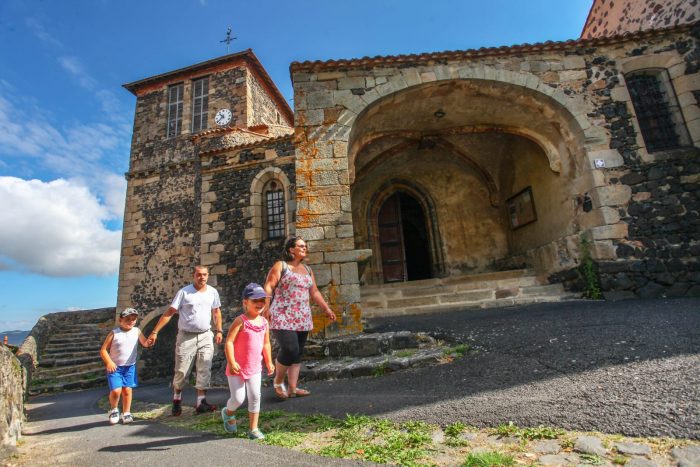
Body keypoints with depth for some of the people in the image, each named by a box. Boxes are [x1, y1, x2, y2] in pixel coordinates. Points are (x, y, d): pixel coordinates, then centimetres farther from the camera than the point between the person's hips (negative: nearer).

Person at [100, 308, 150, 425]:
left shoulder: (137, 331, -1)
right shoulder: (114, 333, -10)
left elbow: (144, 343, 9)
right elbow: (103, 350, -7)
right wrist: (108, 362, -20)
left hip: (130, 367, 3)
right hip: (115, 367, -2)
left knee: (127, 390, 5)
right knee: (116, 390, -11)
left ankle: (126, 413, 22)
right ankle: (114, 409, 18)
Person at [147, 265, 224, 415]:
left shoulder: (212, 292, 2)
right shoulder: (184, 292, -9)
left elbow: (216, 312, 12)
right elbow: (169, 313, -9)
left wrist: (219, 331, 6)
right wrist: (155, 332, -14)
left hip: (206, 336, 3)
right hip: (186, 336, -2)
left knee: (205, 370, 1)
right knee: (181, 371, 5)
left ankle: (201, 402, 9)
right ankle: (177, 399, 29)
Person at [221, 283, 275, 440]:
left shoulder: (264, 322, 1)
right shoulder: (241, 321, -17)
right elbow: (229, 342, -21)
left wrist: (269, 362, 10)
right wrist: (231, 362, -28)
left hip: (255, 368, 5)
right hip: (238, 368, -5)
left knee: (255, 397, 7)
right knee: (238, 398, 1)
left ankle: (253, 429, 20)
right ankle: (228, 413, 36)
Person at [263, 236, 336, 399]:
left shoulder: (307, 269, 16)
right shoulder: (280, 266, -1)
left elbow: (314, 292, 19)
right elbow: (268, 287, -10)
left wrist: (326, 308, 14)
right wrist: (265, 307, -23)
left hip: (302, 318, 6)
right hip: (283, 317, -6)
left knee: (298, 353, 7)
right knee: (290, 349, -14)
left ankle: (292, 388, 18)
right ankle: (278, 381, 11)